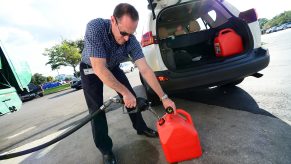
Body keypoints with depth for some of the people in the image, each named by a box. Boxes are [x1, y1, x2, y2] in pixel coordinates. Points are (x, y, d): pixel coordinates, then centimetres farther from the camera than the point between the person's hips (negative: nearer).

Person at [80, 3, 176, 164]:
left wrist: (163, 97, -27)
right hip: (91, 68, -2)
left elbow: (145, 70, -25)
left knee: (132, 99, 1)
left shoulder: (131, 41, -24)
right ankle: (106, 150, 11)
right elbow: (99, 68, -37)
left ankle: (141, 128, 24)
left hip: (112, 67, 3)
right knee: (96, 109, -7)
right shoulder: (95, 27, -34)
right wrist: (125, 92, -35)